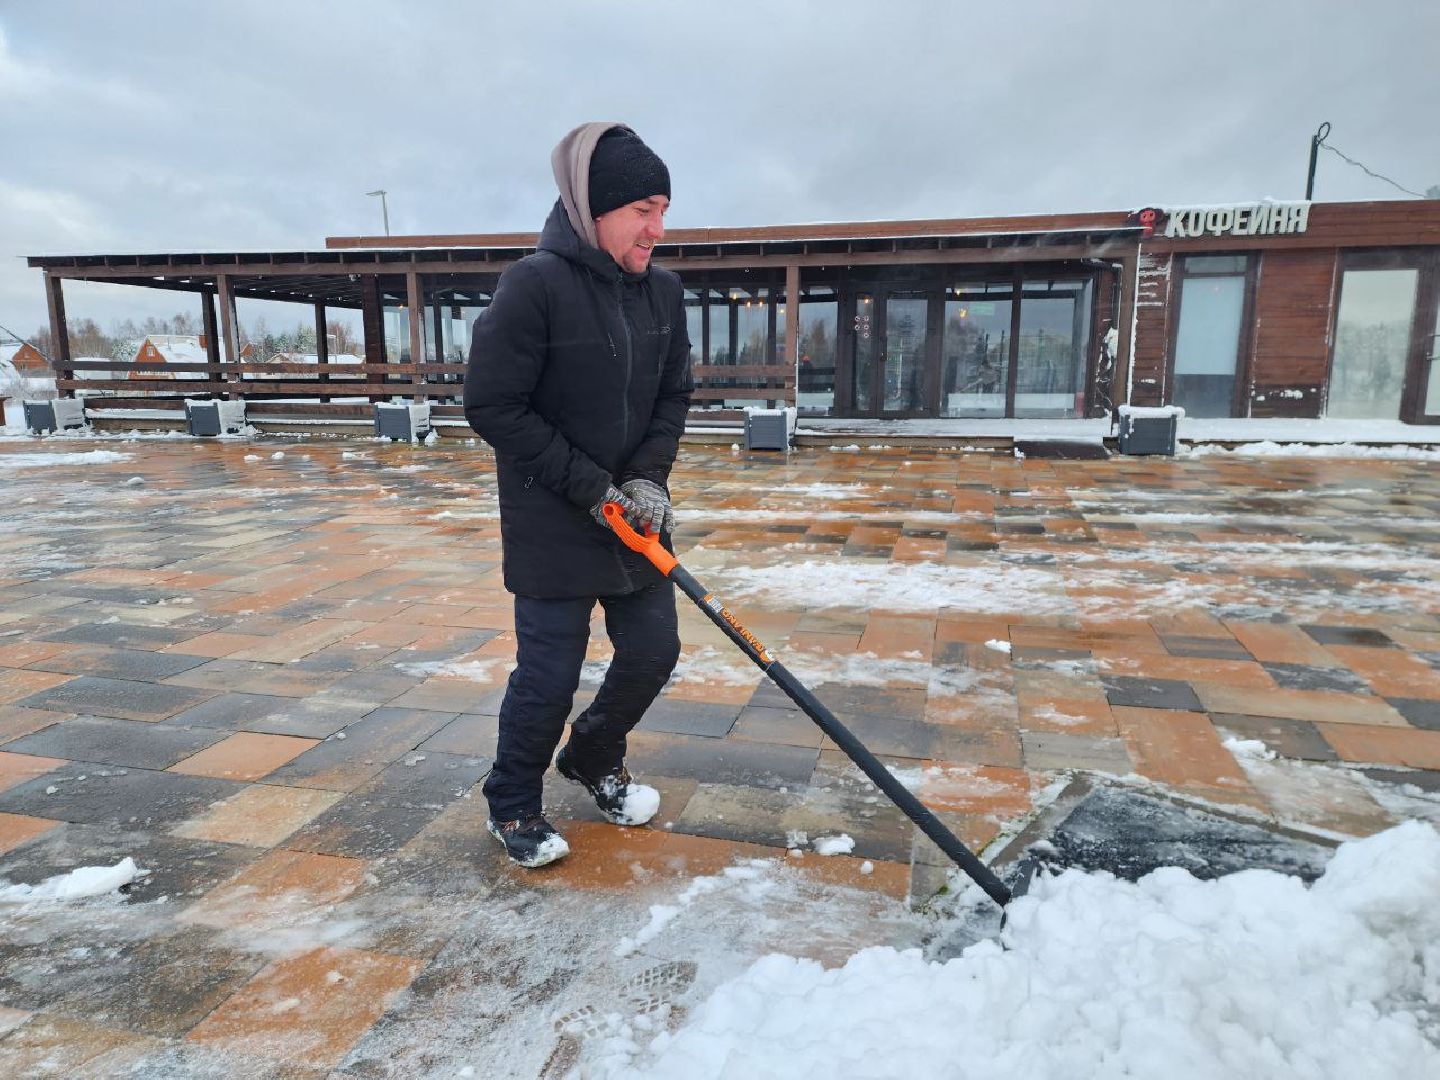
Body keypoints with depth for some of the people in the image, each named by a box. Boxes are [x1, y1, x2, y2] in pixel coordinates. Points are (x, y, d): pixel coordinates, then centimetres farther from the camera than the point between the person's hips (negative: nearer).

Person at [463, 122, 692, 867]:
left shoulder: (663, 292, 3)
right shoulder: (534, 285, -16)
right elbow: (491, 405, -15)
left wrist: (648, 478, -7)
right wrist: (588, 486, -16)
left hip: (634, 516, 7)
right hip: (551, 523, -6)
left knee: (653, 651, 12)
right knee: (550, 674, 0)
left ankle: (593, 760, 41)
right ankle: (512, 806, 28)